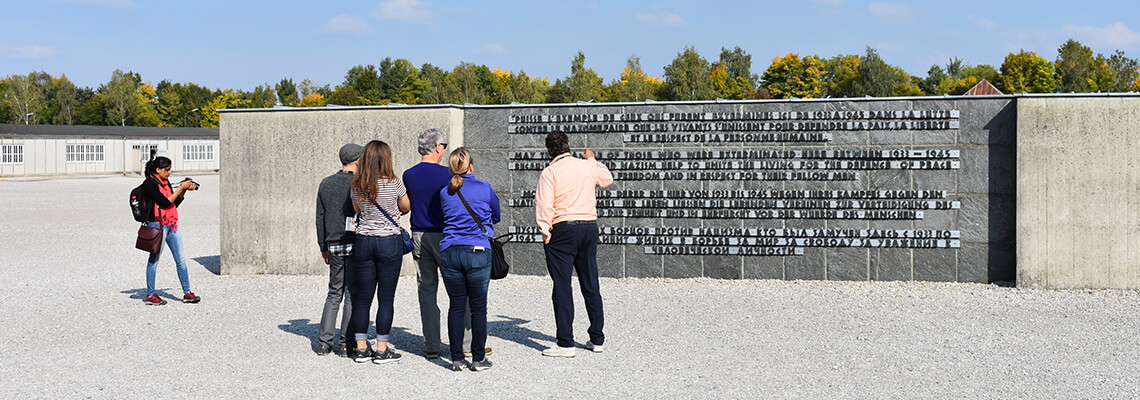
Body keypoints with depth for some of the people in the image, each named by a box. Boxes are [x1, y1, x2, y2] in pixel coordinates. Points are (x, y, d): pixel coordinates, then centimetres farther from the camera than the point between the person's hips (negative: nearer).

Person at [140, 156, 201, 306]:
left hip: (171, 225, 8)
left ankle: (187, 293, 8)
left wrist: (184, 190, 6)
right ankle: (150, 295, 9)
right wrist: (181, 188, -11)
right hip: (158, 225, -8)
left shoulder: (165, 182, 15)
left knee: (181, 259, 4)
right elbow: (165, 202, -17)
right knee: (154, 260, 1)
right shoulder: (149, 184, -10)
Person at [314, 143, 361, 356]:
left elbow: (320, 218, 13)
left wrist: (323, 247, 19)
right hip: (356, 244, -5)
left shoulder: (326, 184, 9)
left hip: (334, 245, 5)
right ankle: (346, 343, 2)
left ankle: (324, 343, 9)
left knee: (334, 294, 14)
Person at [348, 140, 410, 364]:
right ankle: (382, 350, 4)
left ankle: (361, 348, 13)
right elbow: (406, 207, 7)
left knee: (362, 297, 9)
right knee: (386, 298, 2)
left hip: (363, 241, 4)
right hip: (389, 242, -4)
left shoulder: (357, 186, 1)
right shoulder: (394, 183, -9)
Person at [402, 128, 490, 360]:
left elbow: (407, 205, 11)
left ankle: (431, 347, 8)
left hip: (419, 236, 4)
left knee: (426, 291, 8)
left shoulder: (408, 176, 2)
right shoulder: (447, 175, -11)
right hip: (444, 235, -4)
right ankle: (467, 344, 4)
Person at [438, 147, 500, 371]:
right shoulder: (484, 188, -1)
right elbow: (496, 215, 13)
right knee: (478, 307, 4)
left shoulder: (445, 193, 4)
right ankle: (478, 359, 7)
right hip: (477, 252, -3)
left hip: (449, 252, 3)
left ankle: (457, 359, 9)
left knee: (456, 305, 8)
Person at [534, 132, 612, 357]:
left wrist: (546, 233, -8)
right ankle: (597, 339, 19)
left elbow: (544, 205, -15)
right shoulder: (587, 167, 8)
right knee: (591, 285, 12)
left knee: (562, 287, -2)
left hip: (563, 231, -5)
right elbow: (607, 179, 29)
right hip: (590, 228, 5)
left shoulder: (550, 172, -7)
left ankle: (565, 343, -3)